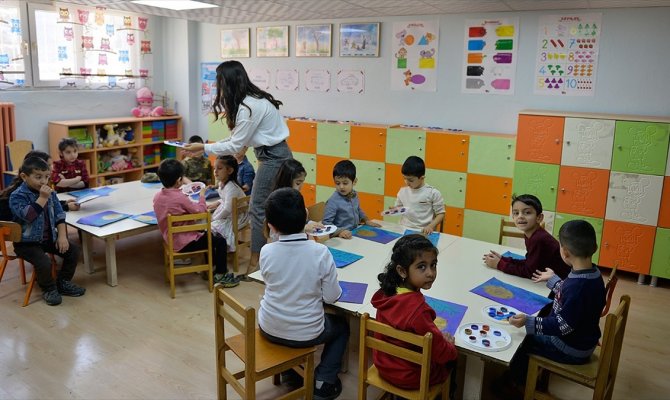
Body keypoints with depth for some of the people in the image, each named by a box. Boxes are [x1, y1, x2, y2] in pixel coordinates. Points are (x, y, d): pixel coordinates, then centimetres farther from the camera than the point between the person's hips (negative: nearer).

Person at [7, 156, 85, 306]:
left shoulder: (49, 192, 4)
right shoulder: (17, 195, -15)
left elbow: (59, 215, 4)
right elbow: (27, 216, -31)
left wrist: (62, 236, -7)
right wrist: (42, 198, -30)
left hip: (49, 238, 6)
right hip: (27, 242, -6)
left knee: (73, 250, -6)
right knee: (44, 262, -28)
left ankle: (63, 283, 13)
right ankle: (49, 289, 3)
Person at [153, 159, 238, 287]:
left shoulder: (157, 196, -1)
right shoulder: (180, 197, -25)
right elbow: (200, 211, -16)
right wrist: (202, 196, -2)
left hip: (170, 240, 9)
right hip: (184, 243, -9)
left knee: (207, 235, 29)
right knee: (220, 241, -1)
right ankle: (220, 275, 9)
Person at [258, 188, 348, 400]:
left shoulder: (266, 251, -14)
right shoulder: (320, 252, -21)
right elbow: (331, 297, -12)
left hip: (269, 329, 3)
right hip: (306, 333, -2)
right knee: (341, 325, 28)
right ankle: (323, 381, 16)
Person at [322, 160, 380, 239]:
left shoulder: (354, 195, 7)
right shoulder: (333, 201, -14)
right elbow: (326, 223, -14)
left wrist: (366, 220, 18)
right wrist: (339, 232, -25)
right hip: (341, 238, -6)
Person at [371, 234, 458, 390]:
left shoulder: (388, 293, -14)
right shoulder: (418, 309, -37)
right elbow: (441, 352, -26)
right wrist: (450, 345, -4)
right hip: (409, 377, -6)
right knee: (453, 359, 21)